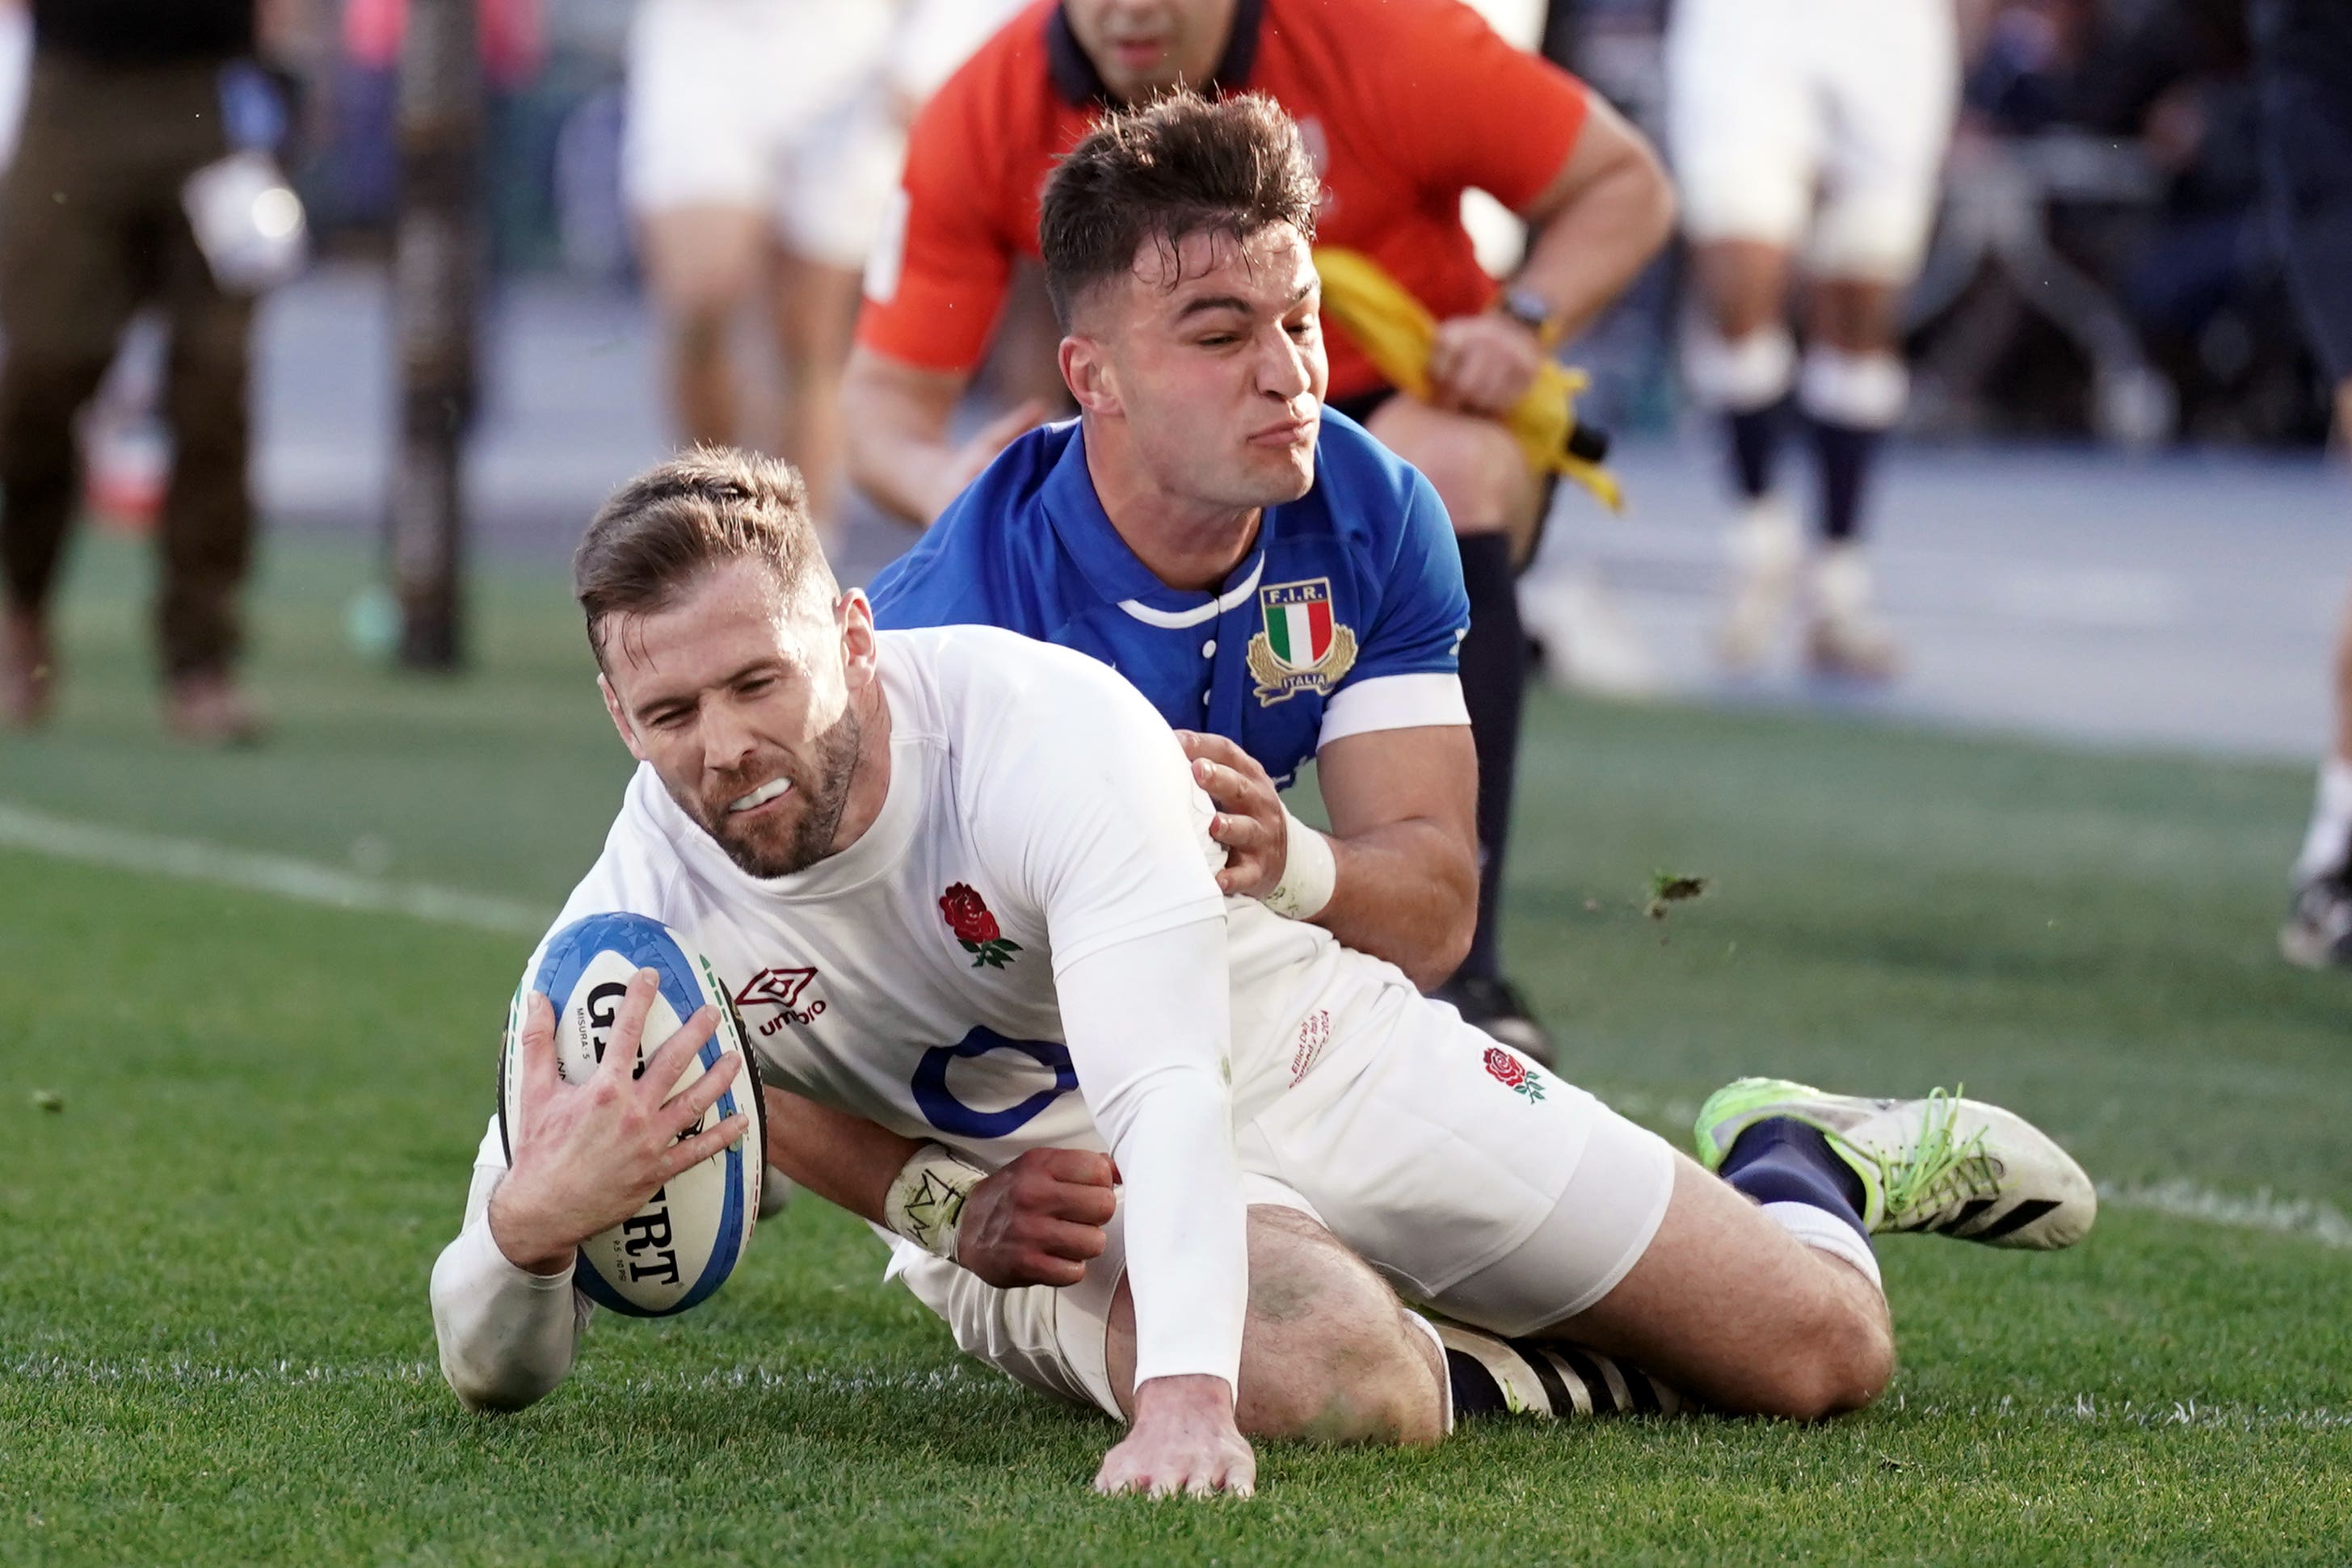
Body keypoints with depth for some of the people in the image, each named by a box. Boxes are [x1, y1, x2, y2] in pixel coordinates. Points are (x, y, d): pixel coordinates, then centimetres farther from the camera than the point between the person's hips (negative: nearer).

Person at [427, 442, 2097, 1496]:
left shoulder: (1050, 727, -30)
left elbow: (1165, 1088, -43)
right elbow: (498, 1372, -15)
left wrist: (1186, 1398, -60)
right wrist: (531, 1219, -41)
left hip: (1313, 1072, -1)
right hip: (1046, 1200, 1)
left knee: (1823, 1352, -2)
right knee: (1322, 1376, -37)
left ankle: (1801, 1163, 38)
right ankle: (1529, 1362, 2)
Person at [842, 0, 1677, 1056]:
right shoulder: (981, 123, -16)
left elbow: (1624, 186, -10)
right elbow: (888, 395, -14)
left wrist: (1525, 322, -29)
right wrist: (944, 484, -39)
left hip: (1413, 421, -4)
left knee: (1441, 474, -37)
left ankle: (1465, 973, -38)